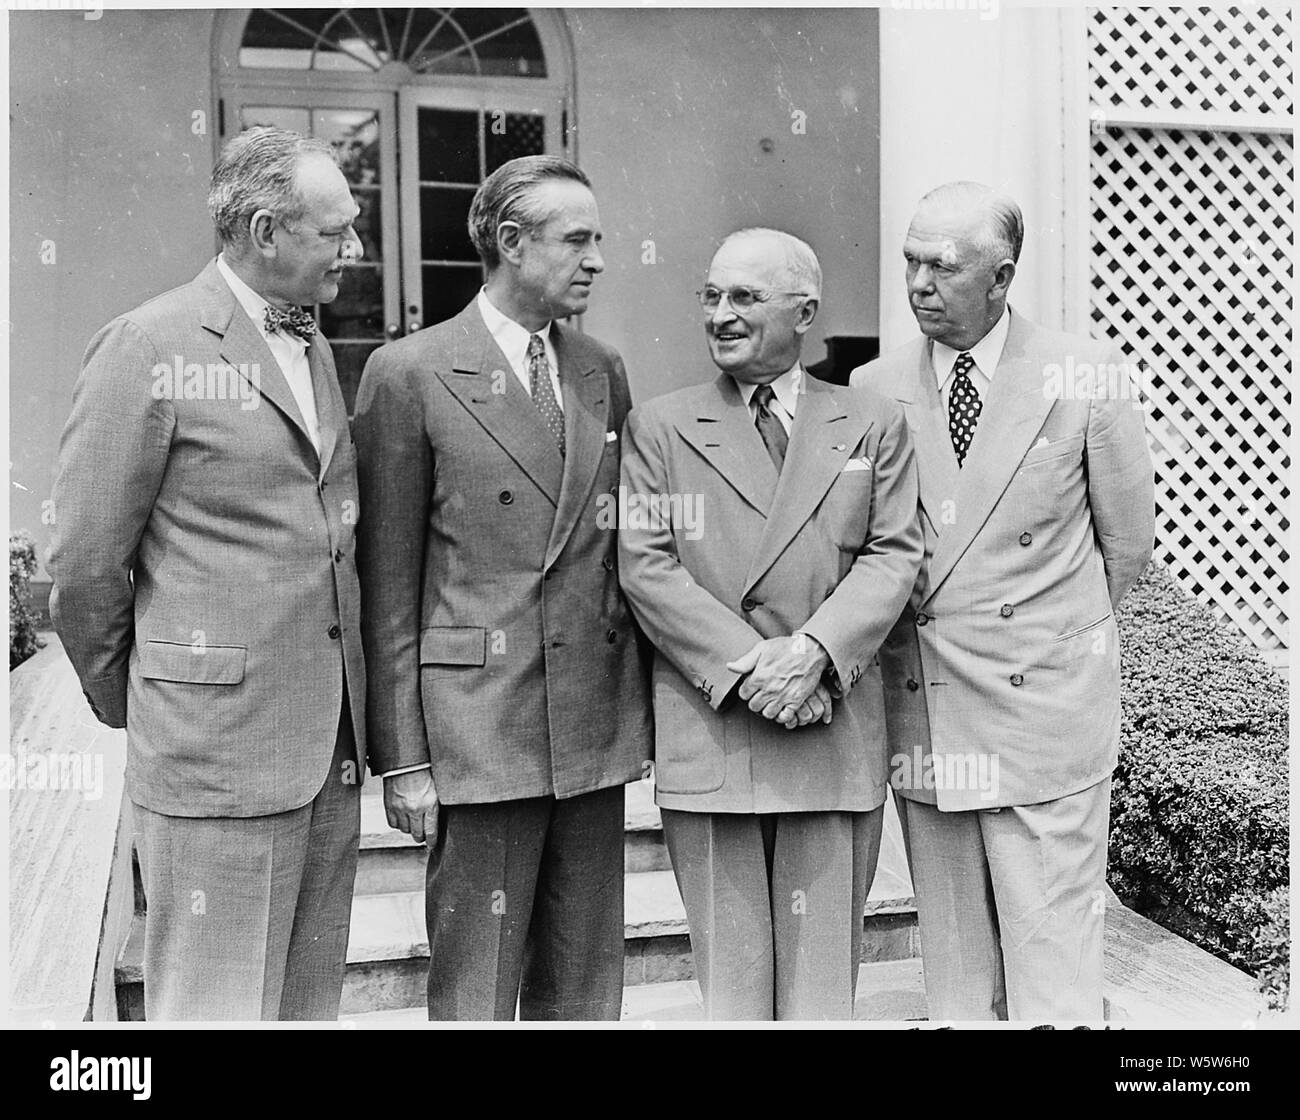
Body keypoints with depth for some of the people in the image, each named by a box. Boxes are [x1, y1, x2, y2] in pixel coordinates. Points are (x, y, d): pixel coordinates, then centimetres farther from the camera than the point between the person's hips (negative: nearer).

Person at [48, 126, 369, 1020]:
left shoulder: (315, 347, 14)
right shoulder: (150, 348, -9)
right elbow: (87, 563, -7)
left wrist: (349, 713, 15)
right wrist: (130, 705, 4)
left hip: (331, 747, 7)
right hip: (217, 750, -7)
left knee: (312, 1002, 16)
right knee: (216, 1007, 5)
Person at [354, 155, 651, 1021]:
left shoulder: (604, 372, 10)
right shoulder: (410, 374, -5)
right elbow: (388, 584, -5)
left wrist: (643, 712, 9)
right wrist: (402, 756, -7)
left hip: (596, 730, 5)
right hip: (478, 730, -5)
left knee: (586, 989, 15)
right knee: (475, 992, 6)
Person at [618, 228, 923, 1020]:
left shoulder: (874, 425, 11)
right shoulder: (660, 428, 8)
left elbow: (894, 555, 3)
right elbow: (645, 565, -1)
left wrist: (815, 649, -14)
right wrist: (745, 665, -13)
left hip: (835, 733, 1)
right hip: (709, 731, 0)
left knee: (822, 979, 8)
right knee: (730, 978, 7)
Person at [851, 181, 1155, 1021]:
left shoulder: (1087, 379, -2)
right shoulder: (872, 392, 2)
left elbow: (1128, 540, 8)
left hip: (1046, 703, -2)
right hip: (921, 706, 2)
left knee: (1053, 951, 3)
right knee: (952, 947, 13)